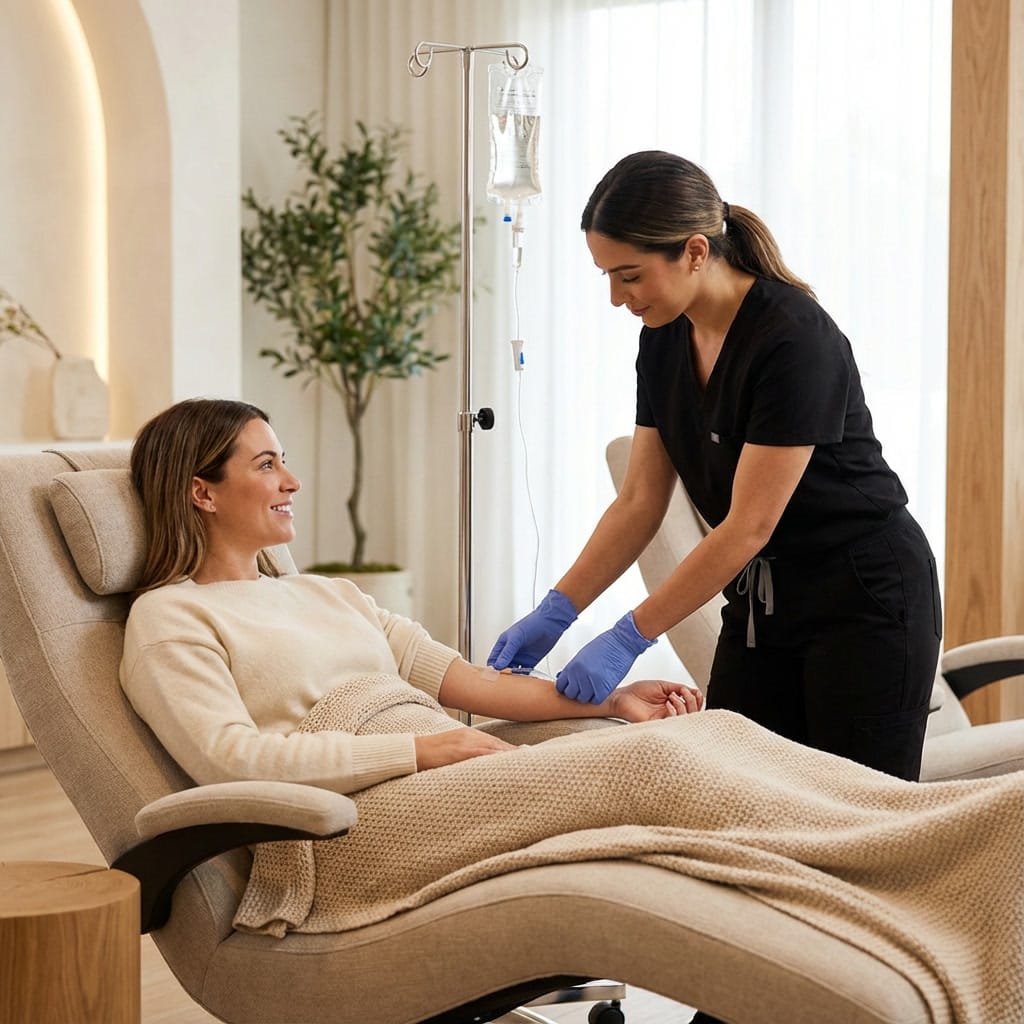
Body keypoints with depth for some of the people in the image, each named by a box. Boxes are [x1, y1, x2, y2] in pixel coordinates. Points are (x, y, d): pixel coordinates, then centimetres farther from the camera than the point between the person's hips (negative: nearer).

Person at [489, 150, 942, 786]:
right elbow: (640, 503, 6)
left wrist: (628, 638, -22)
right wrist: (556, 611, -3)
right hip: (759, 605, 7)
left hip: (865, 598, -7)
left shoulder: (794, 340, -24)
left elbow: (747, 527, -24)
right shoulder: (665, 341, 0)